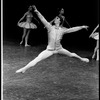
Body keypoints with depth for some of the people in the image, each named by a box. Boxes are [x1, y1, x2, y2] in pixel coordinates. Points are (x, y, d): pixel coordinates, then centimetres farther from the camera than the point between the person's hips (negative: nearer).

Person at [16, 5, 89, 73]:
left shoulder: (62, 30, -8)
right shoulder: (50, 27, -15)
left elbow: (72, 29, -1)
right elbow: (43, 19, -26)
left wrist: (82, 27, 1)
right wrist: (37, 12, -37)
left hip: (59, 49, 3)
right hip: (49, 50, -3)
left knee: (71, 54, 24)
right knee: (37, 59, -16)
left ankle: (81, 58, 54)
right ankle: (24, 69, -12)